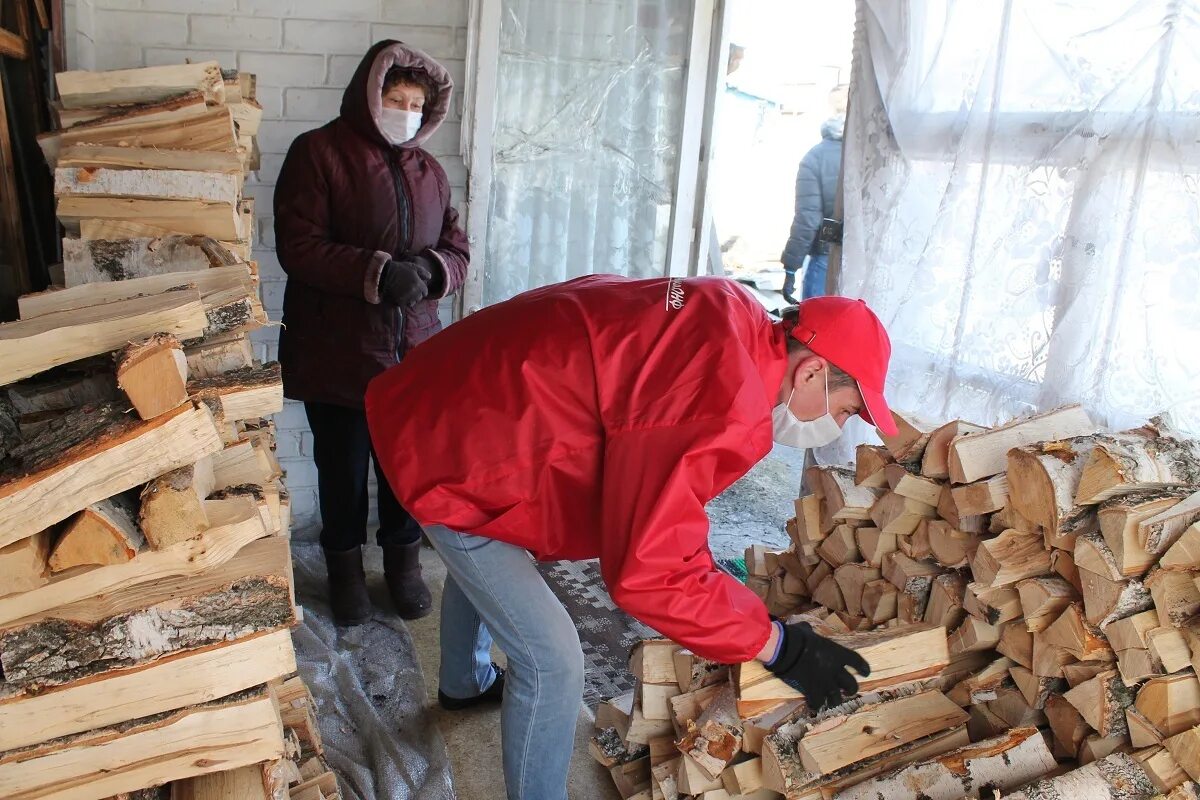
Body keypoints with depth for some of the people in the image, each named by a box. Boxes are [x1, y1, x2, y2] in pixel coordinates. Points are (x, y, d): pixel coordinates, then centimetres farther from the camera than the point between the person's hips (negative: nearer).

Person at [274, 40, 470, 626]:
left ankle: (403, 561, 34)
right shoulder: (318, 153, -5)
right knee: (343, 467, 10)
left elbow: (457, 250, 11)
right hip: (337, 351, -4)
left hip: (413, 350, 4)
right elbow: (298, 246, -14)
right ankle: (344, 567, 33)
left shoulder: (428, 170, 11)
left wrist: (431, 271, -13)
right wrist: (376, 273, -26)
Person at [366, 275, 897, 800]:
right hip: (450, 448, -11)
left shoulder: (730, 316, -1)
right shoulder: (720, 407, -31)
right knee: (553, 660, -4)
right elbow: (650, 572, -31)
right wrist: (781, 648, -20)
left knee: (479, 565, 37)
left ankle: (465, 684, 66)